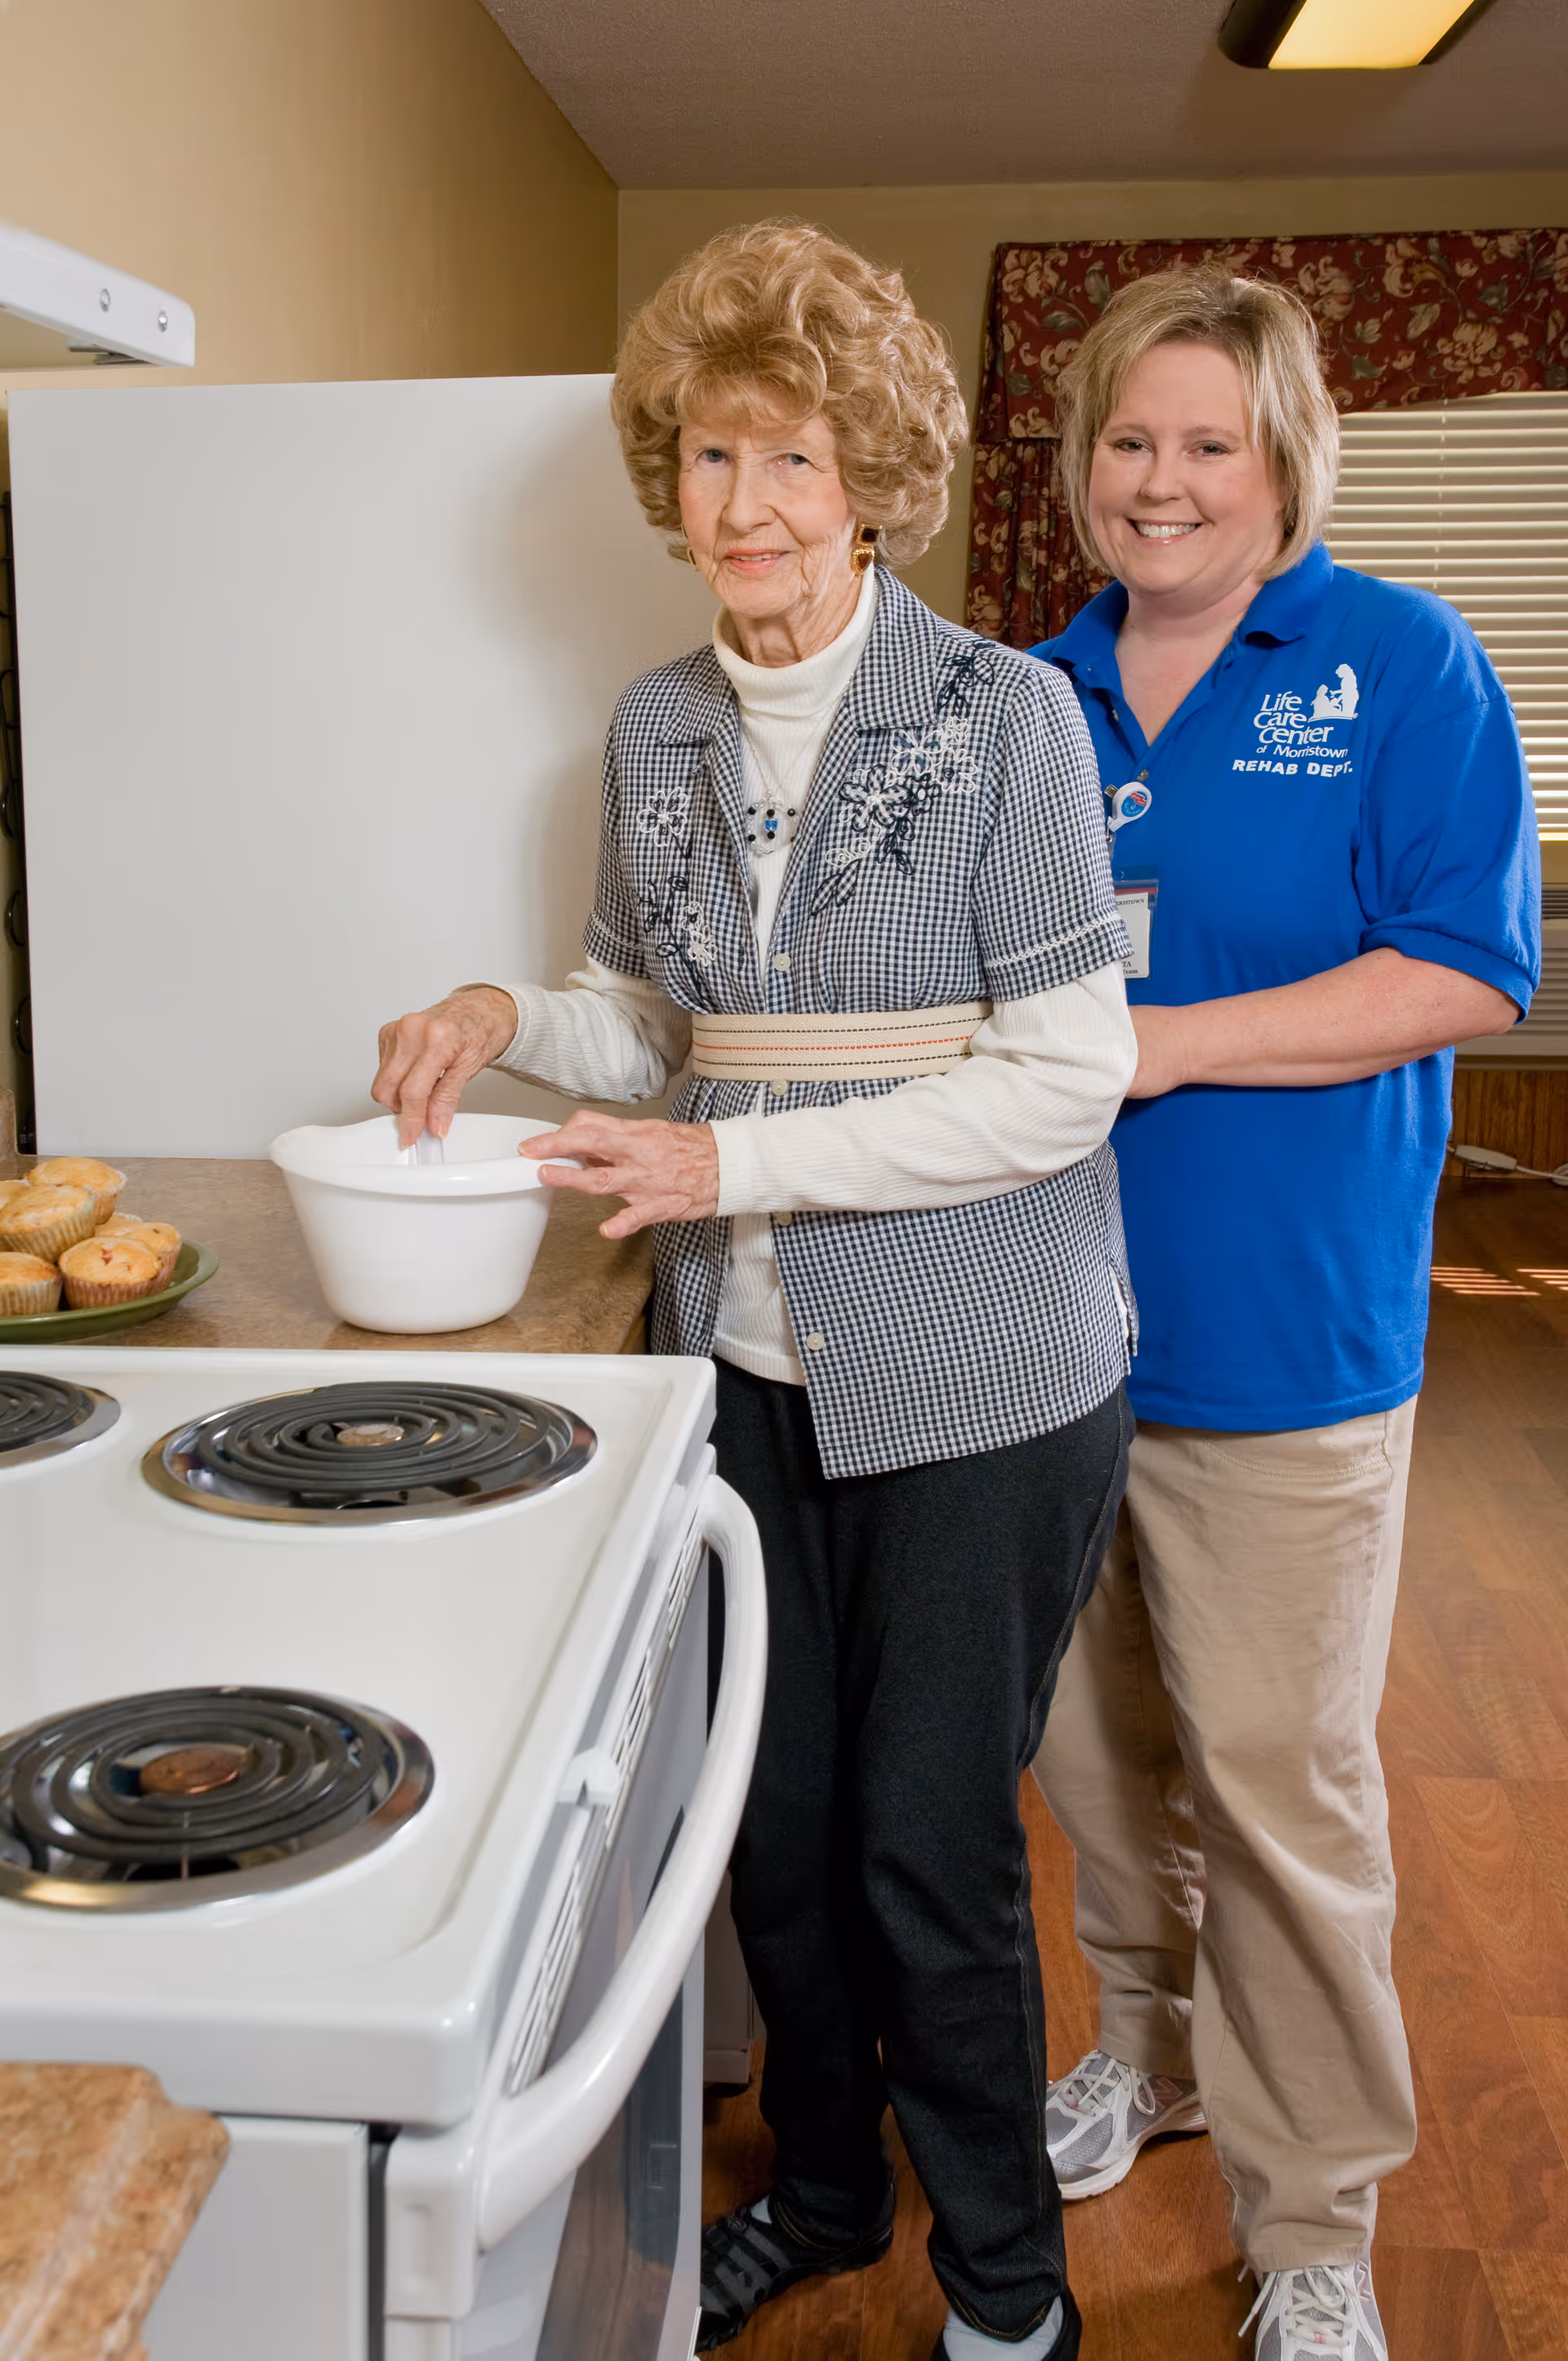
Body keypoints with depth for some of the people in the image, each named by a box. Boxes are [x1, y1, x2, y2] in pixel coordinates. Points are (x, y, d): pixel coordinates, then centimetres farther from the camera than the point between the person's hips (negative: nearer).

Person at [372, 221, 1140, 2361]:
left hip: (978, 1377, -5)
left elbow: (1065, 1080, -15)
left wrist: (747, 1164, -19)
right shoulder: (659, 732, 5)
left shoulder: (1006, 716, -12)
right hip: (749, 1364, 5)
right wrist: (514, 1021, -5)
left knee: (931, 1841, 6)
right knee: (772, 1815, 16)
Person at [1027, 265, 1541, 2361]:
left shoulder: (1403, 664, -4)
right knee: (1093, 1737, 17)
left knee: (1276, 1771, 4)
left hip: (1279, 1327, -5)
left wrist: (1160, 1042, -18)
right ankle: (1159, 2045, 42)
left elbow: (1466, 975, -12)